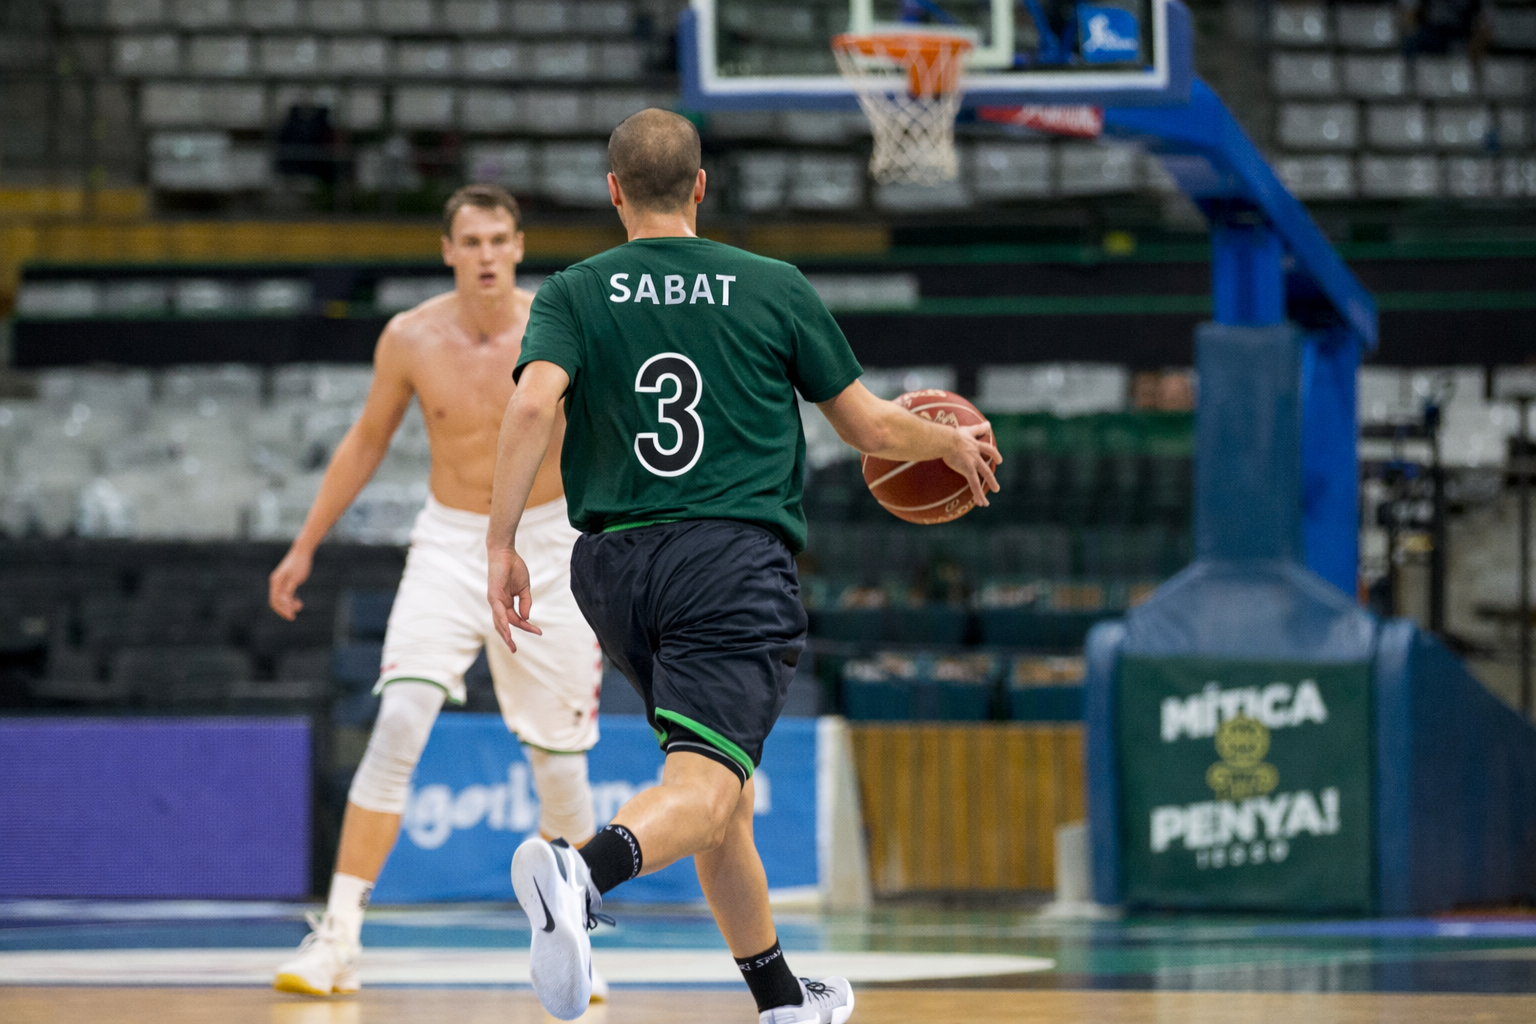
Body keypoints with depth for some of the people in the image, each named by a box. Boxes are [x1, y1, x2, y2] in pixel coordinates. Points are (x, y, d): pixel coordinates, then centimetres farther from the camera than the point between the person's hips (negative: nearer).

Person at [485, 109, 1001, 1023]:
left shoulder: (574, 295, 8)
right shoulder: (777, 289, 6)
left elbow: (533, 406, -11)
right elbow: (870, 427, 12)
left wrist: (502, 545, -10)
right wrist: (953, 443, 32)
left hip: (615, 564, 4)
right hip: (737, 559, -4)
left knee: (720, 778, 21)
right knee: (707, 785, -18)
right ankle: (583, 871, -49)